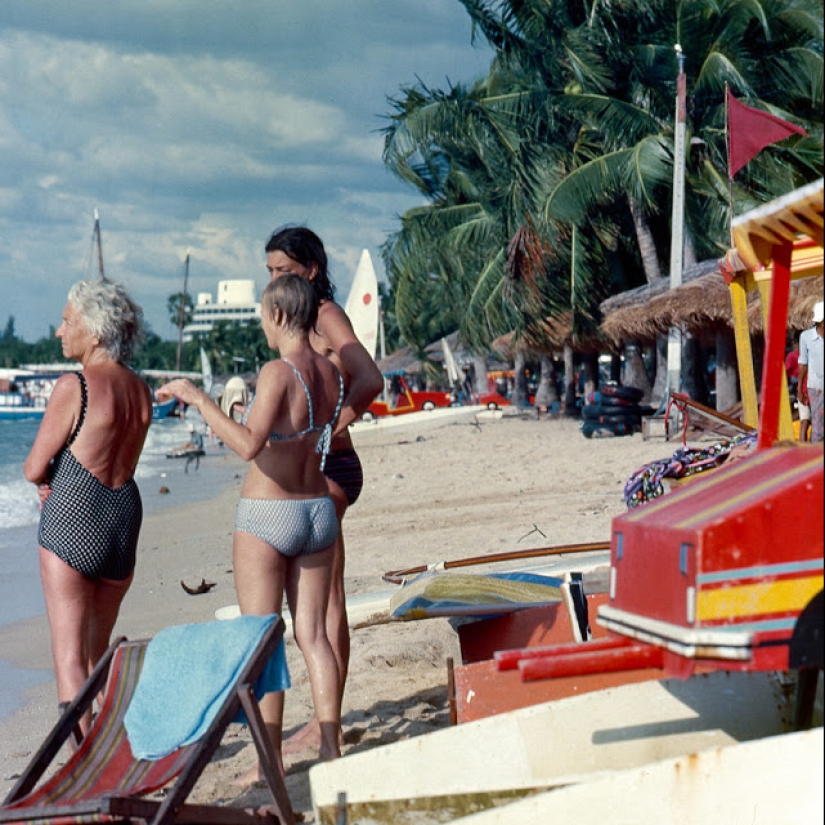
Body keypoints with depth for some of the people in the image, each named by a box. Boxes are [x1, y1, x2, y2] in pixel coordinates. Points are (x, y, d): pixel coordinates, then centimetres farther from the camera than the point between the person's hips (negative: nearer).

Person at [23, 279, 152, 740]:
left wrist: (45, 476, 14)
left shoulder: (74, 386, -13)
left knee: (70, 654, -2)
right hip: (125, 516, 7)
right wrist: (57, 480, 7)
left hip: (72, 524, -7)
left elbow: (34, 469, -8)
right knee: (99, 654, 18)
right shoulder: (141, 391, 9)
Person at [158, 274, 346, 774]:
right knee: (313, 635, 11)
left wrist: (199, 399, -23)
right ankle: (331, 751, 11)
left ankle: (270, 763, 3)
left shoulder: (279, 373, -19)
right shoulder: (332, 374, 3)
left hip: (266, 517, -7)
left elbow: (249, 446, -29)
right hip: (319, 510, 7)